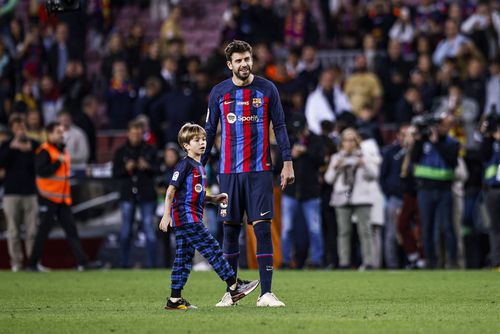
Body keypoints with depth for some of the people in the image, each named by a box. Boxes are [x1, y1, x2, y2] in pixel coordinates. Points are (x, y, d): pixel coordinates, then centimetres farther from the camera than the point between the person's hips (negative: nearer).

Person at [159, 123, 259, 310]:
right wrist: (166, 215, -18)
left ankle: (175, 300, 8)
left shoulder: (199, 167, 18)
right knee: (212, 250, -8)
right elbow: (171, 190, -14)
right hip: (185, 216, -10)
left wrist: (214, 199, 12)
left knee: (184, 258, 8)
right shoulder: (185, 165, -10)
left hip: (193, 217, 10)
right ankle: (234, 288, -6)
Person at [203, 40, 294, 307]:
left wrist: (287, 162, 0)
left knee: (262, 228, -8)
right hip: (229, 172, 1)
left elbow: (279, 127, 5)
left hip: (260, 170, -1)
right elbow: (210, 131, 11)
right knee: (230, 229, 4)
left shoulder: (267, 89, 2)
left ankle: (266, 293, -9)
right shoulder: (219, 92, 5)